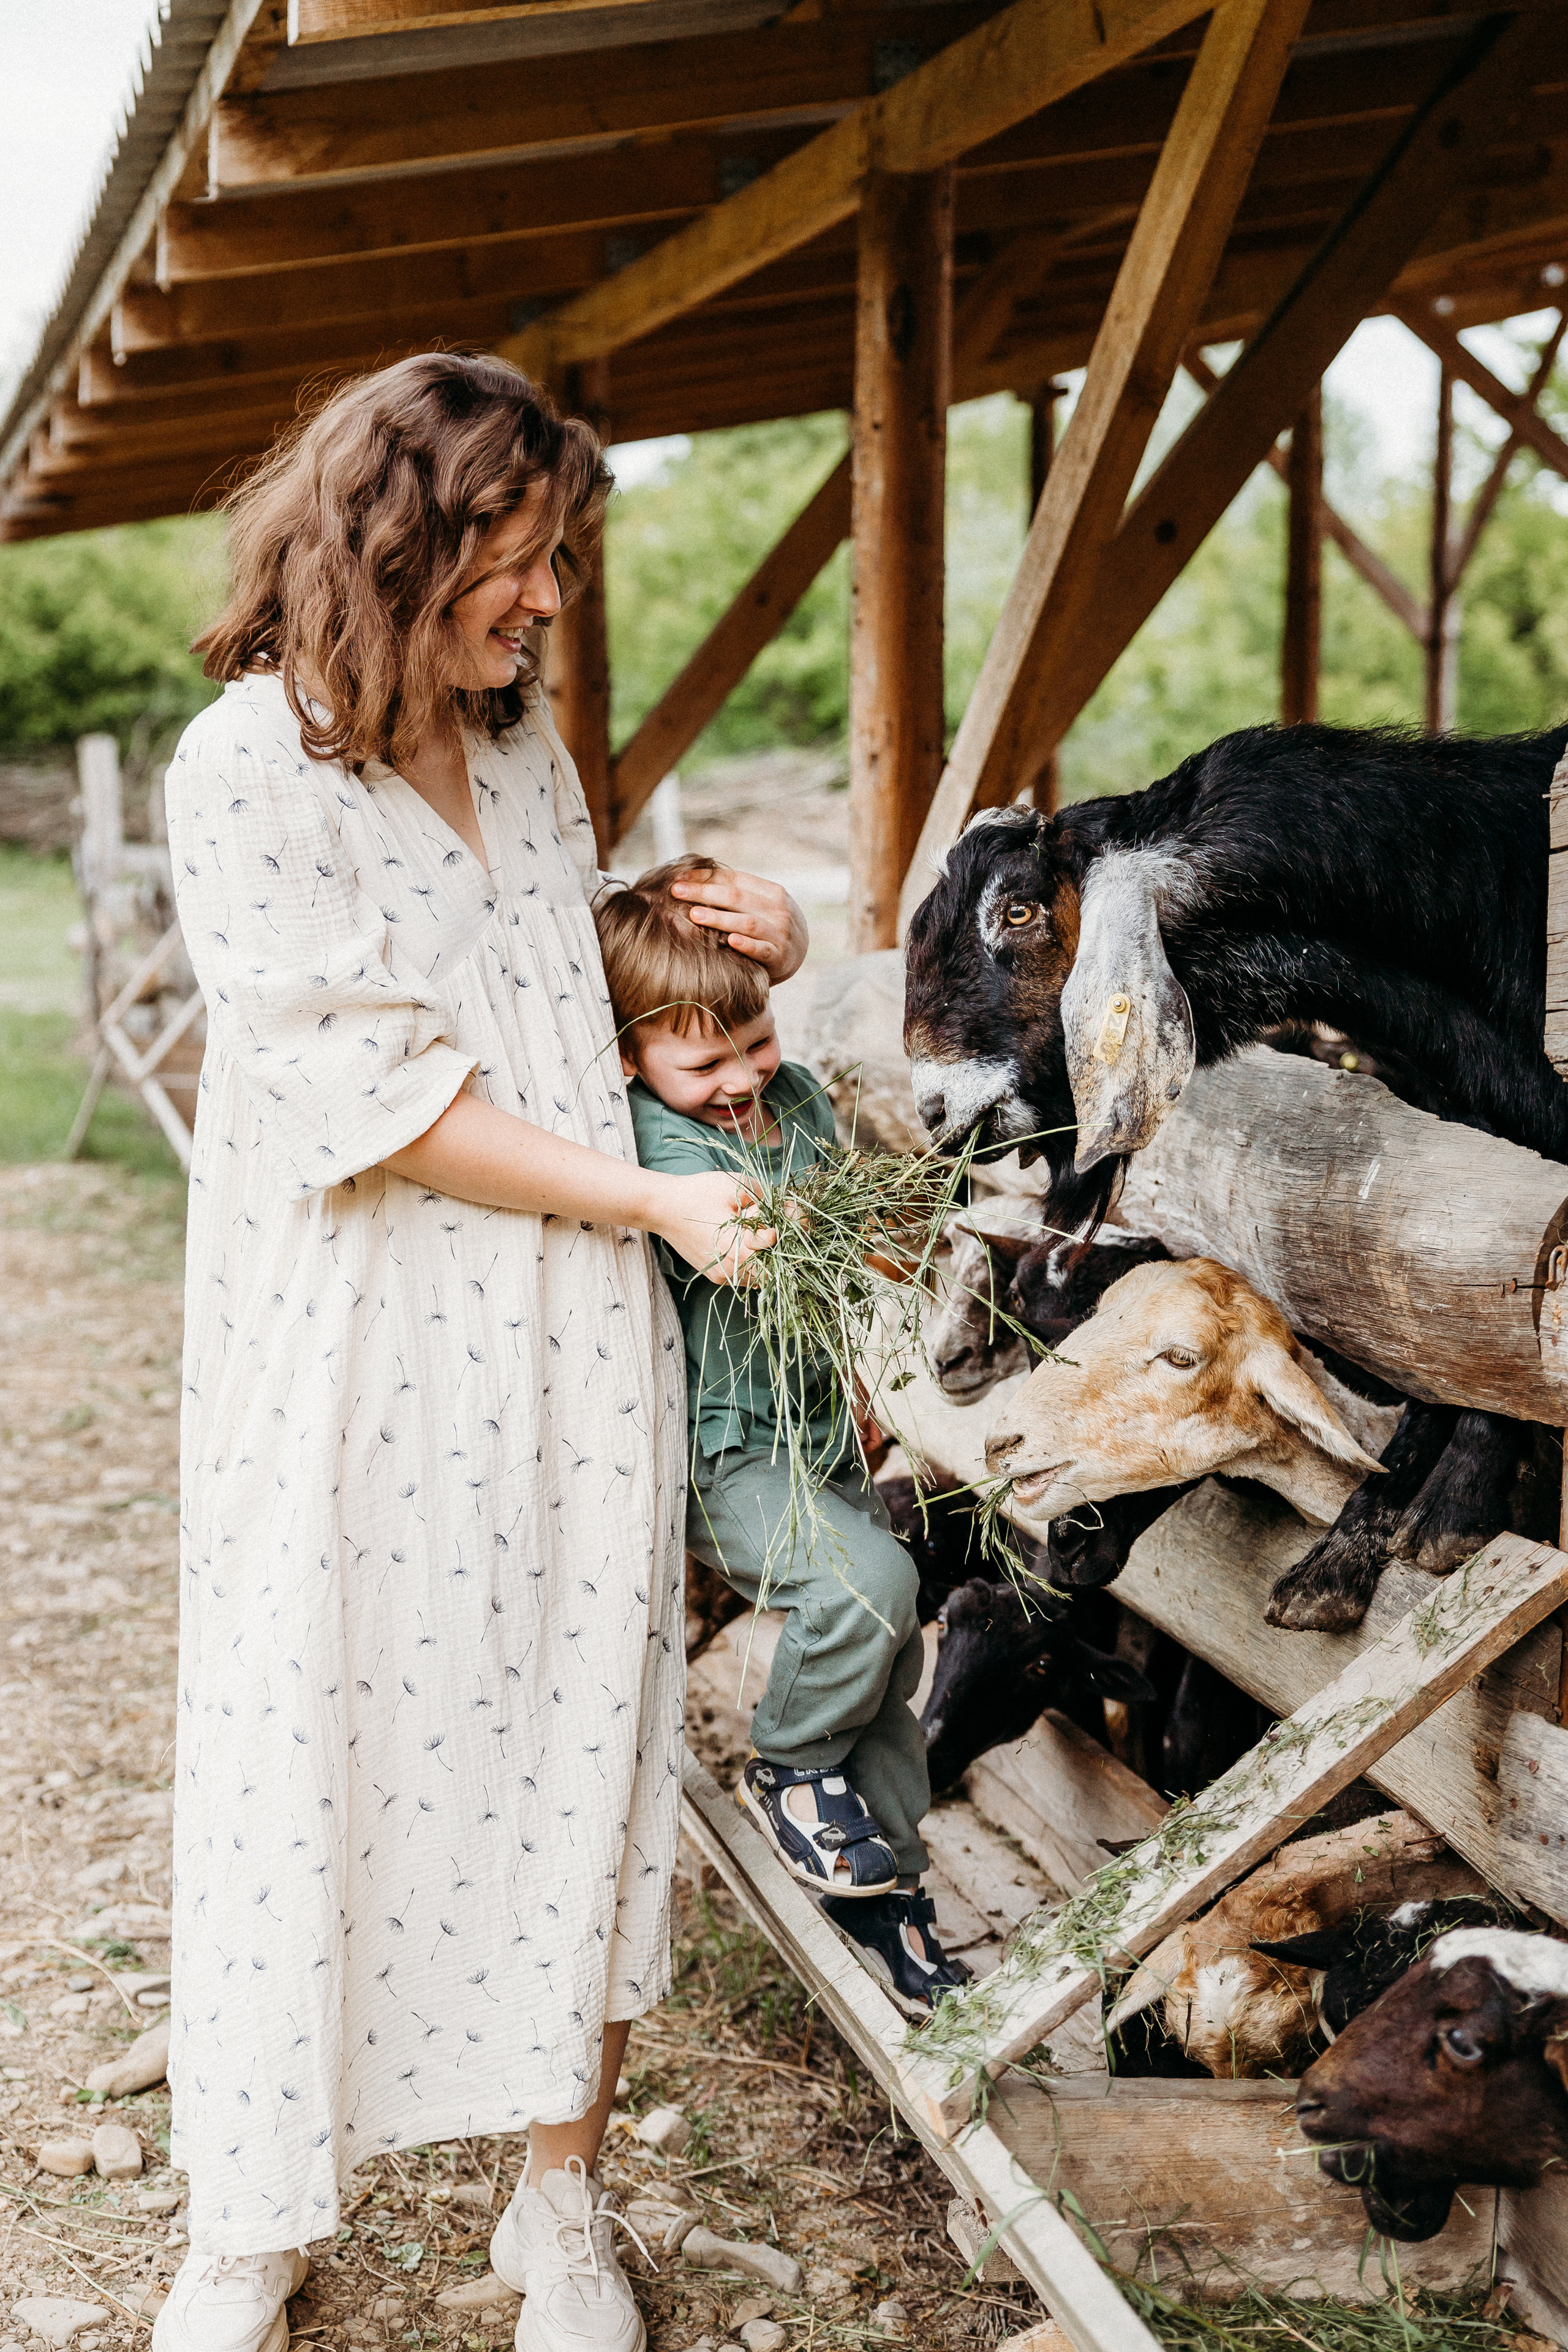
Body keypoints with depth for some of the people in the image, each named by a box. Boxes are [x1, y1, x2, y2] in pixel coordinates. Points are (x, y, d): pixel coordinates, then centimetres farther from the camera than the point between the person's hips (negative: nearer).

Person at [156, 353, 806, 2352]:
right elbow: (371, 1095, -16)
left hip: (567, 1363, 6)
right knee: (315, 1760, 4)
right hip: (358, 1382, -6)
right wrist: (650, 1198, -15)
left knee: (577, 1748, 8)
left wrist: (742, 949, 9)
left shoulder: (524, 747, 12)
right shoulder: (249, 768, -10)